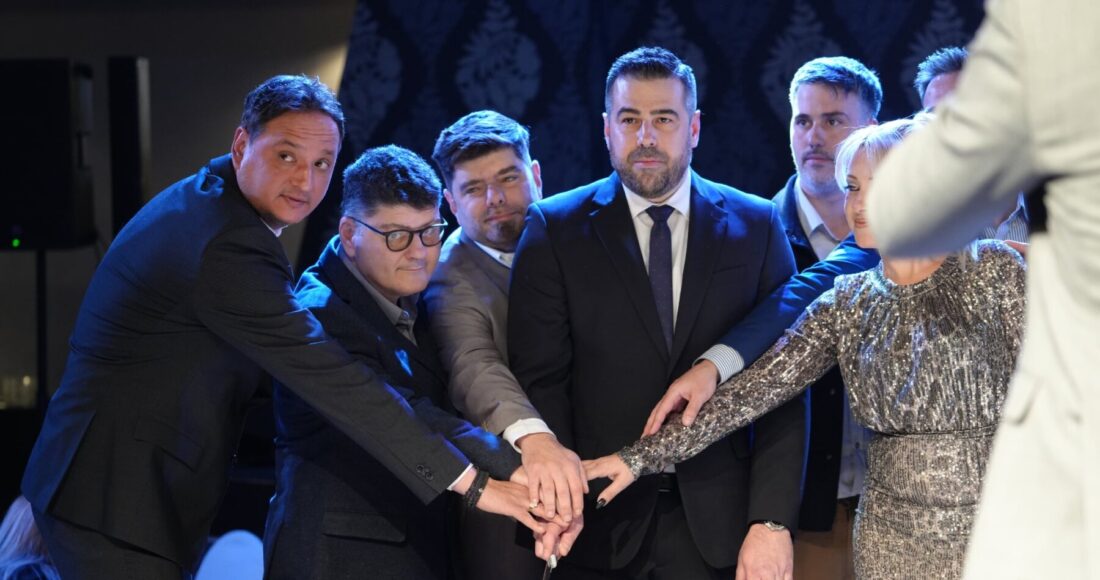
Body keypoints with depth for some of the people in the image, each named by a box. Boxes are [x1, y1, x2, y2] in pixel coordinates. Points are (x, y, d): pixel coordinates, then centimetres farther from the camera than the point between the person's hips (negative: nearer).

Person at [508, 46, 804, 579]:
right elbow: (540, 379, -4)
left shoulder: (756, 226, 3)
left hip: (718, 528, 0)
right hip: (599, 524, 0)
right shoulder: (555, 229, 1)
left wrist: (772, 521, -9)